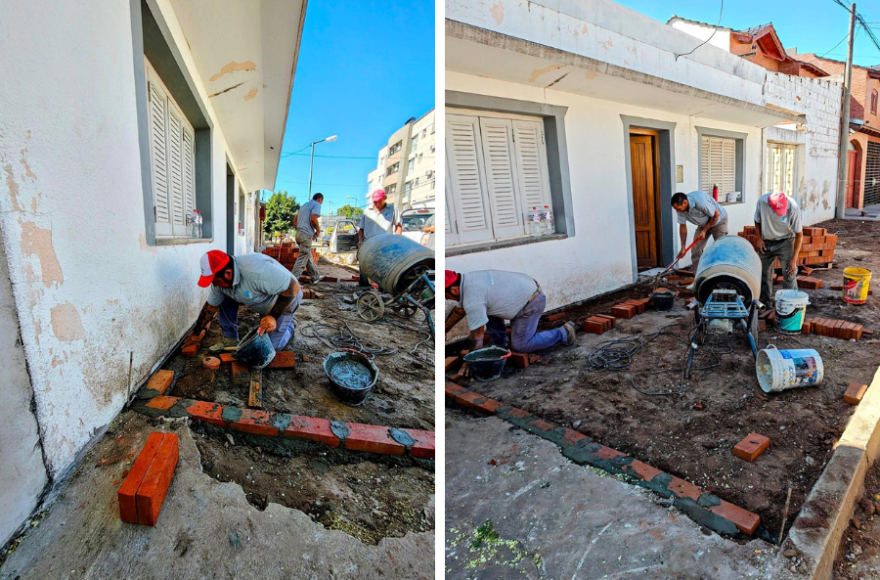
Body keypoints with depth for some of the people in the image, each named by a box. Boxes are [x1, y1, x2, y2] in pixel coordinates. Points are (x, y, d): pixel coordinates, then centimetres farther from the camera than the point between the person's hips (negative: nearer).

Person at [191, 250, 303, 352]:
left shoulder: (257, 271, -41)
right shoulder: (220, 280, -13)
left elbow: (293, 287, -38)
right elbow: (210, 307, 2)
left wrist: (273, 317, -35)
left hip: (285, 300, -7)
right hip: (263, 302, 7)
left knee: (272, 345, -13)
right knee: (225, 298, -6)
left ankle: (290, 324, 15)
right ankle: (230, 339, 6)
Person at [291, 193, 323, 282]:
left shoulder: (304, 205, 22)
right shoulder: (317, 205, -3)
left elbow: (294, 219, 22)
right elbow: (313, 218, -19)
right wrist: (318, 230, -6)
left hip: (299, 233, 9)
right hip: (307, 234, -9)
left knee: (309, 256, 18)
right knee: (302, 258, -8)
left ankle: (315, 276, 30)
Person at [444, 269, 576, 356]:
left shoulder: (472, 300, -26)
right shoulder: (468, 278, 2)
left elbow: (477, 335, -19)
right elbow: (459, 311, 15)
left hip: (531, 303, -9)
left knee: (520, 346, 1)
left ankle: (563, 333, 9)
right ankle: (499, 342, 19)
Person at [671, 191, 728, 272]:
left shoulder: (700, 201, -38)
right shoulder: (681, 208, -19)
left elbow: (717, 214, -25)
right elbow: (683, 226, -8)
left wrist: (704, 230, -20)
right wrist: (683, 247, -8)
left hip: (718, 221, -5)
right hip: (703, 224, 6)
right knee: (696, 249, -2)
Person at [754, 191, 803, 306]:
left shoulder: (793, 208, -27)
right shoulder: (762, 201, -23)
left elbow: (799, 234, -17)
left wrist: (794, 259, -17)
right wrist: (759, 238, -10)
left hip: (785, 241, -3)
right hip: (766, 241, 3)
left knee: (789, 273, -10)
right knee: (763, 271, 11)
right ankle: (764, 302, 26)